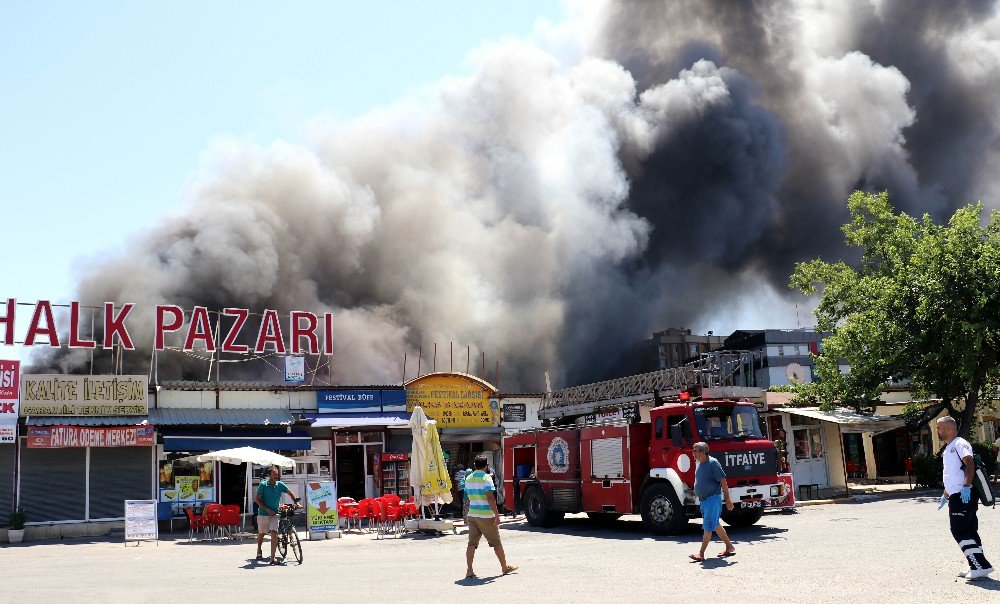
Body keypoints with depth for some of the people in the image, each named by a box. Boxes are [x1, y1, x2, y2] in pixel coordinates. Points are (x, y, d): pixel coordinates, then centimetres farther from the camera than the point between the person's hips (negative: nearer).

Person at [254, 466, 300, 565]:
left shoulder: (280, 485, -1)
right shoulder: (263, 485, -8)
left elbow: (290, 493, 12)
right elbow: (257, 499, -9)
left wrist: (296, 502, 0)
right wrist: (267, 510, -16)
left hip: (275, 514, 1)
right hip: (263, 514, -1)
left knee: (274, 534, -13)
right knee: (261, 533, 17)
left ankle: (273, 558, -11)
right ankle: (259, 551, 44)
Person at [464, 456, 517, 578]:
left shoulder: (469, 479, 9)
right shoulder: (486, 478, -11)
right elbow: (490, 498, -18)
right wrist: (496, 514, -17)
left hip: (472, 514, 5)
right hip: (485, 515, -5)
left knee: (472, 543, 3)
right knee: (496, 542, 8)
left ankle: (469, 570, -5)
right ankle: (505, 567, 19)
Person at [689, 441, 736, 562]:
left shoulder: (713, 463, -16)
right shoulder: (699, 464, 9)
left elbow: (723, 481, -15)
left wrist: (727, 500, -15)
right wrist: (698, 495, 24)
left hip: (713, 499, -9)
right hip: (704, 500, 9)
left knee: (708, 527, -9)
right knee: (716, 525, 17)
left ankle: (701, 554, -11)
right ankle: (729, 547, 30)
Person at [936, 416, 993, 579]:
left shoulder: (960, 444, -8)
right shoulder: (948, 449, 23)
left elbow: (969, 462, -24)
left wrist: (966, 486, -33)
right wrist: (945, 496, 34)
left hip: (965, 495, -10)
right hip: (956, 497, 10)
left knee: (960, 530, -12)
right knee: (968, 531, 10)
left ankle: (981, 565, -11)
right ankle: (977, 567, 13)